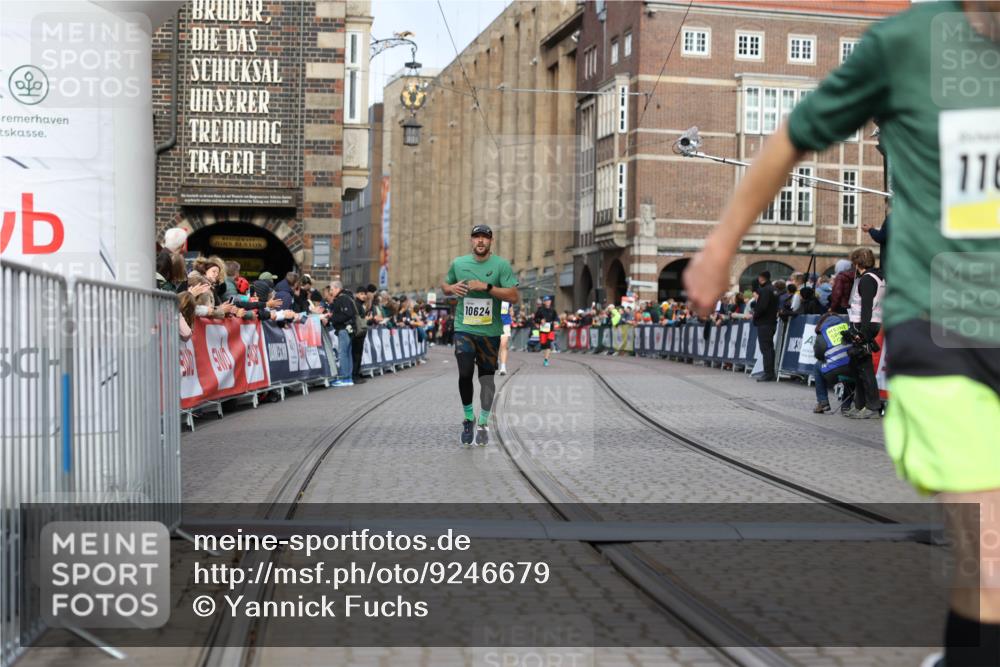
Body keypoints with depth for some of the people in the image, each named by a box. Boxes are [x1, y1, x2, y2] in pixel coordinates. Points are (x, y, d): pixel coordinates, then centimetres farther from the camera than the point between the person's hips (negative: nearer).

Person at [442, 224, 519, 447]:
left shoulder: (501, 265, -5)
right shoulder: (458, 263, 4)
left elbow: (514, 296, -11)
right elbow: (445, 285, 19)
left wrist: (486, 287, -20)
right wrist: (452, 288, -5)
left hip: (490, 331, -1)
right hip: (464, 328, 1)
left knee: (487, 377, 7)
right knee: (465, 374, -11)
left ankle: (483, 424, 22)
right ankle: (469, 418, 11)